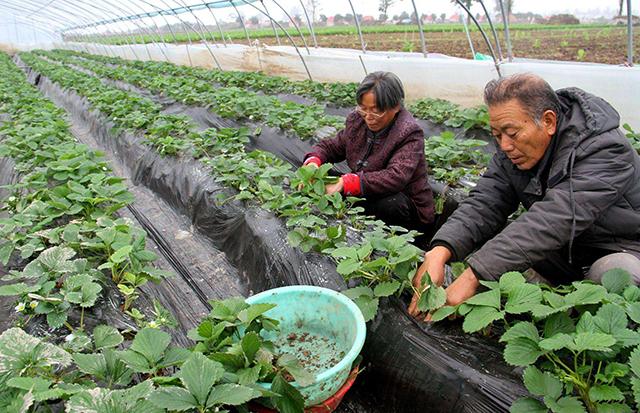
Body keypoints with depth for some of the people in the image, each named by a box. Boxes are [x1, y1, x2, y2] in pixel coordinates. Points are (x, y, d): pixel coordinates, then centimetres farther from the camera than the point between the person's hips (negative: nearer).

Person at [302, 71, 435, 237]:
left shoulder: (410, 133, -20)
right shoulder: (357, 120, 0)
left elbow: (396, 178, -34)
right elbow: (332, 146, 10)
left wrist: (345, 184, -41)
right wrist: (313, 162, -15)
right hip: (366, 195, 6)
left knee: (390, 204, -39)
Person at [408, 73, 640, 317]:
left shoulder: (606, 150, -29)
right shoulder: (513, 151, -9)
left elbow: (552, 222, -40)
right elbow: (484, 205, -20)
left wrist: (475, 275, -47)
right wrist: (440, 251, -40)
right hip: (563, 251, 5)